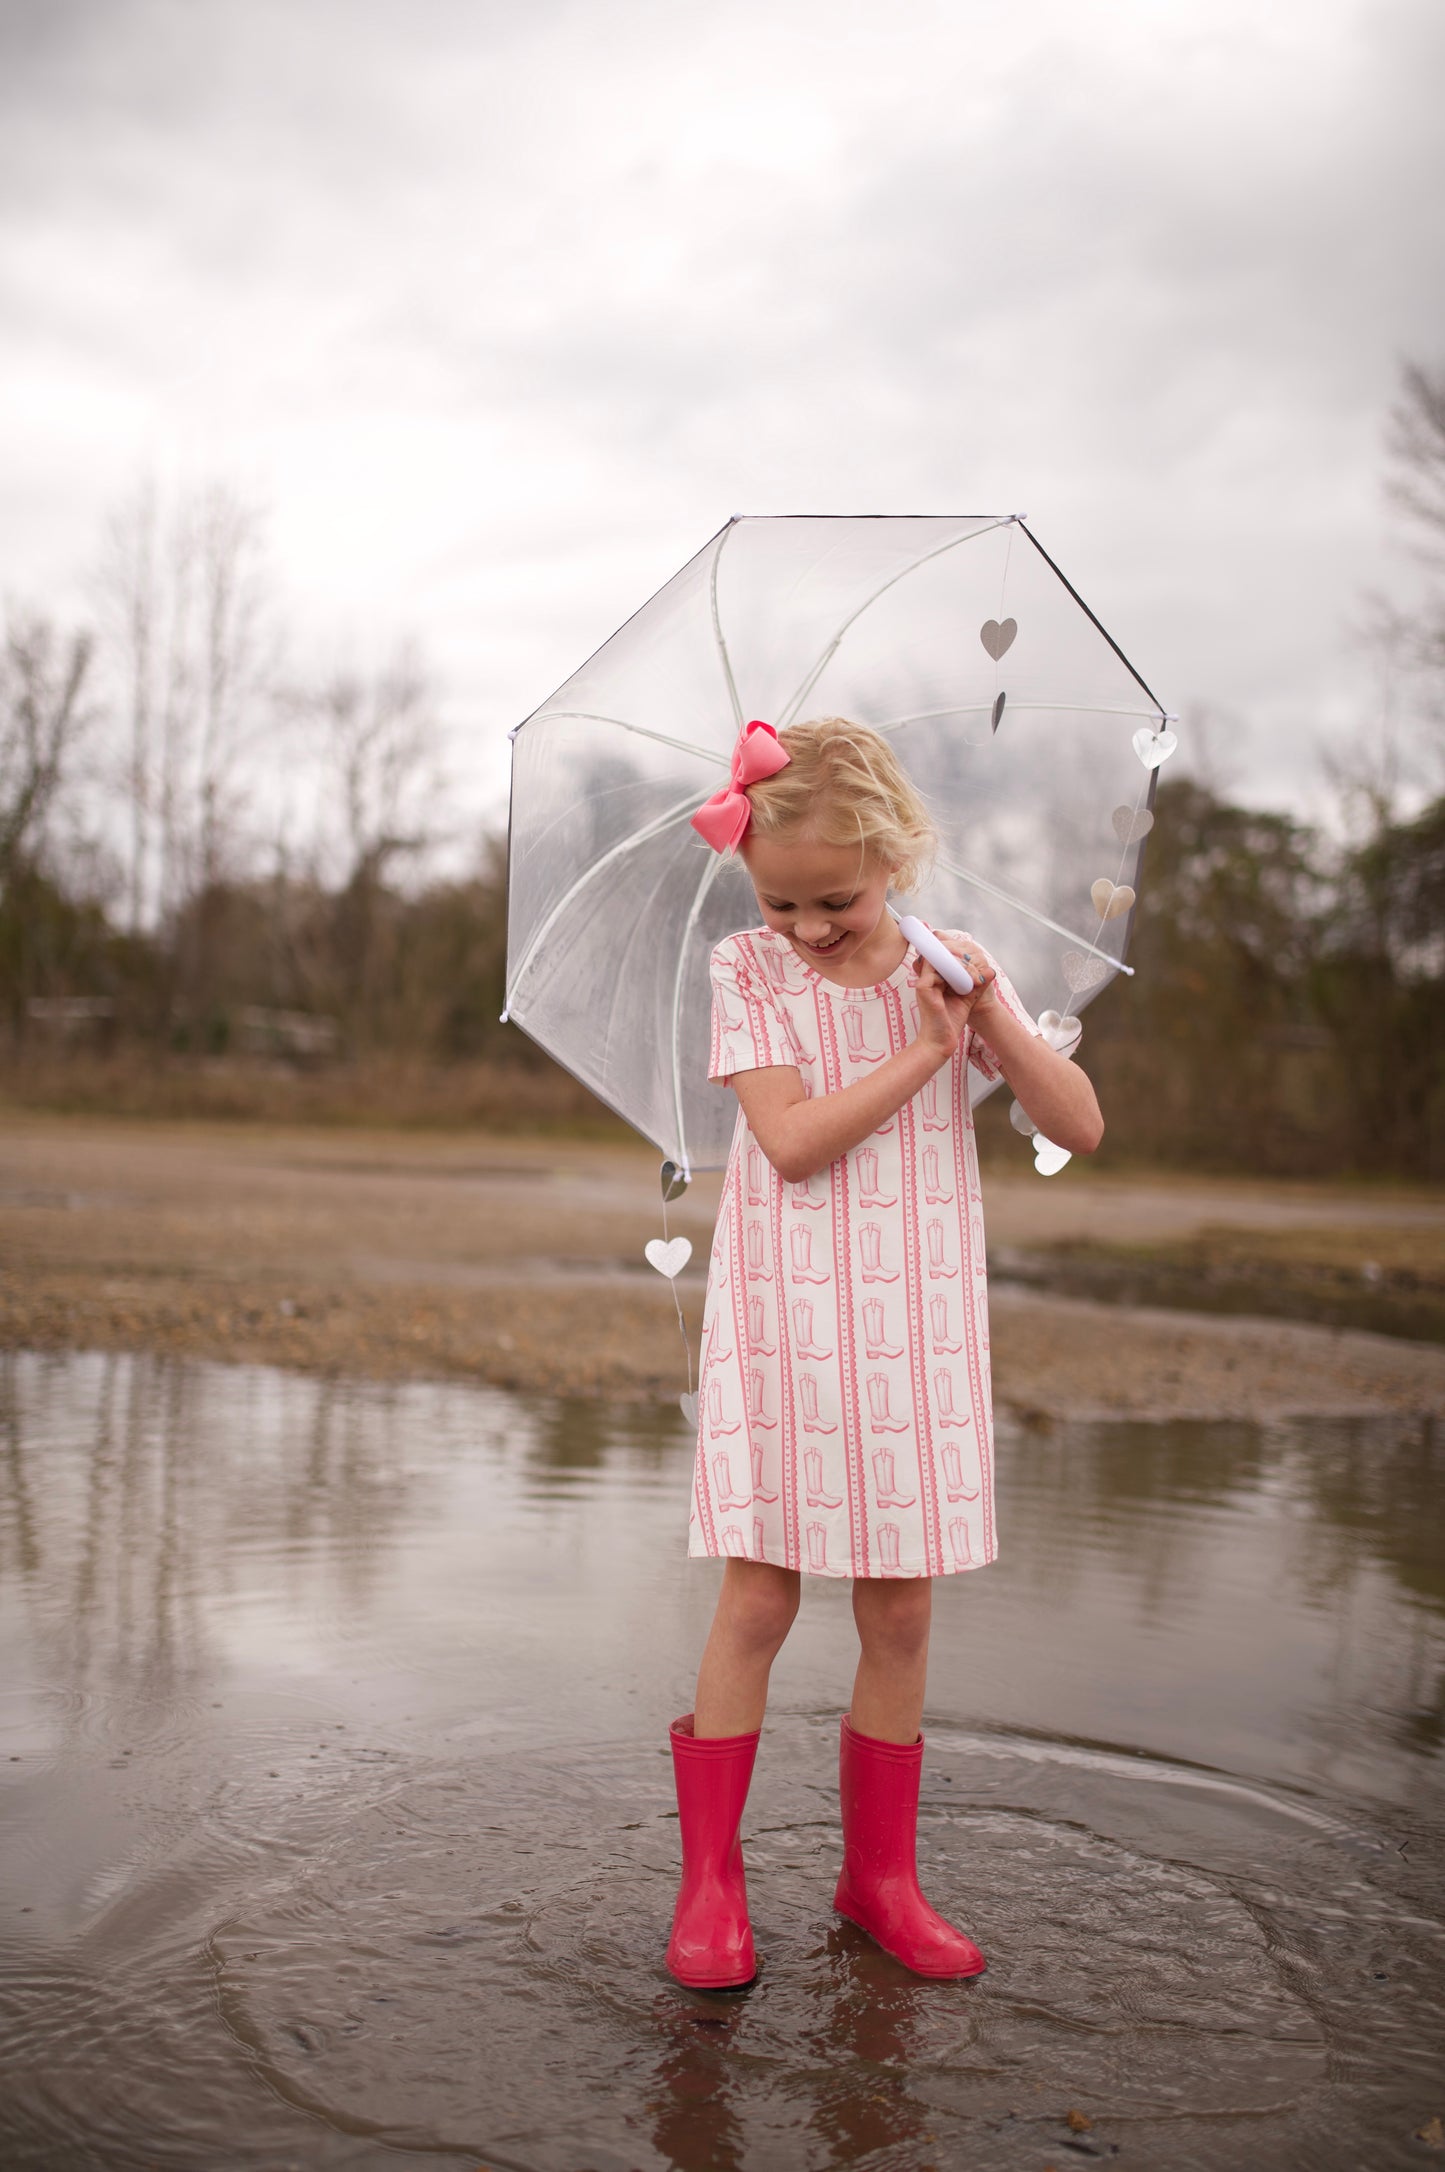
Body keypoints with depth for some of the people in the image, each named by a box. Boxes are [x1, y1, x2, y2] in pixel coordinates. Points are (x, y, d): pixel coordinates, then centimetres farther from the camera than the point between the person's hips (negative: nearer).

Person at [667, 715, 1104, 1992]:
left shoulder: (953, 970, 3)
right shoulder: (749, 973, -4)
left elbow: (1082, 1129, -4)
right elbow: (793, 1140, -17)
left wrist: (995, 1010, -16)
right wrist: (925, 1051, -15)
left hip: (915, 1329, 2)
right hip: (785, 1322, -2)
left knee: (900, 1613, 8)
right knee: (758, 1602, 0)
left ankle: (881, 1872, 26)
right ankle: (711, 1876, 17)